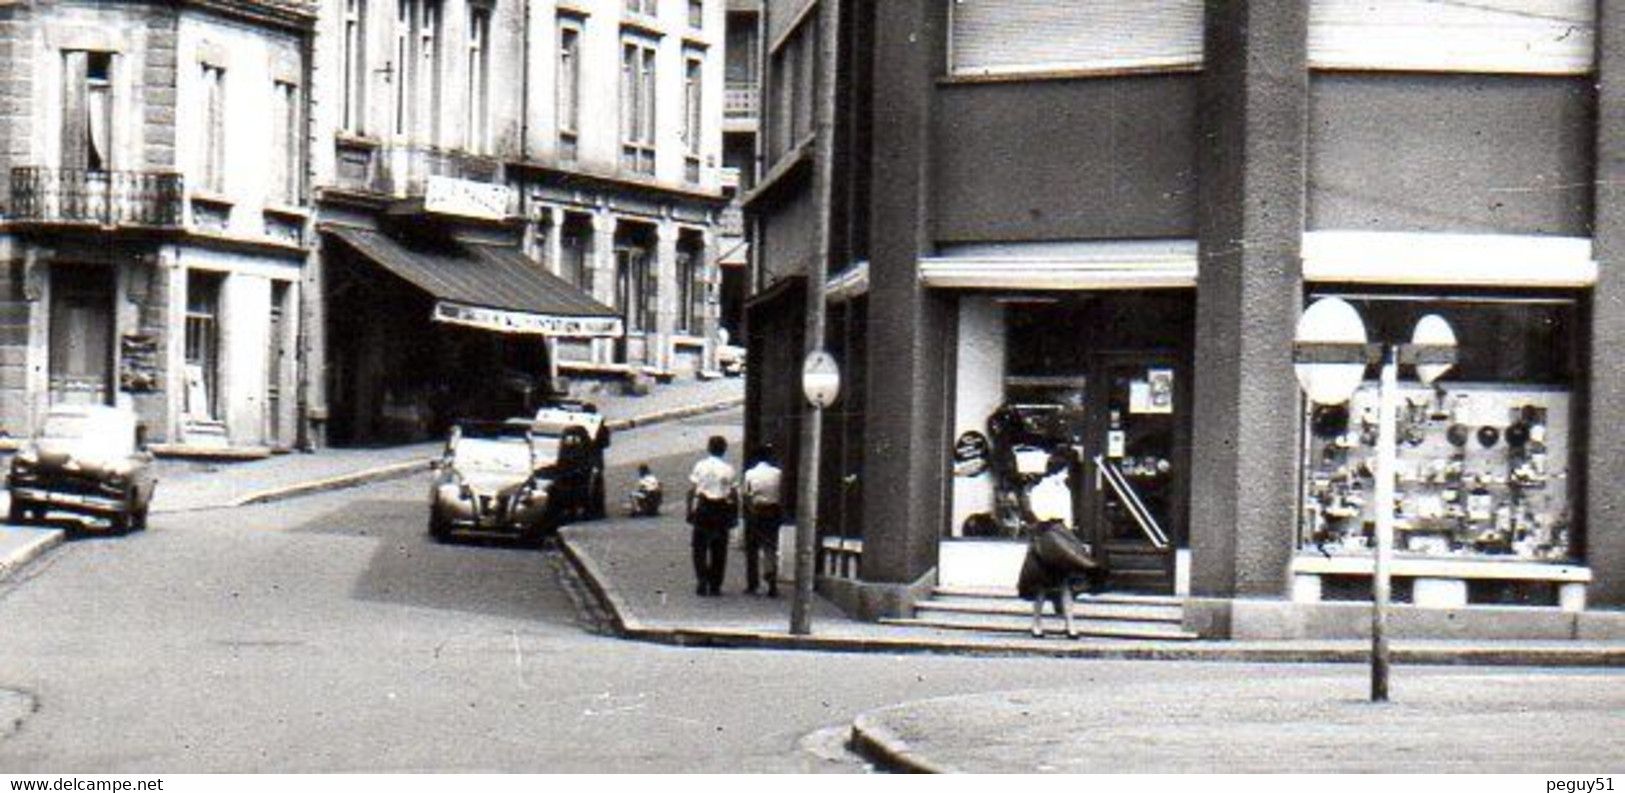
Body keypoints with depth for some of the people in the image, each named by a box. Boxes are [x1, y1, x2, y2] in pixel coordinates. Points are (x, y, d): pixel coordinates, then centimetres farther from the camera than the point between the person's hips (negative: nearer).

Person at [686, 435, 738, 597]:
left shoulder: (700, 466, -1)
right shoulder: (728, 469, -1)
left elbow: (691, 490, -3)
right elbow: (734, 493, -1)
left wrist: (690, 511, 3)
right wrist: (735, 515, 7)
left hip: (702, 510, 0)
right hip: (722, 510, 1)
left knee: (700, 548, 7)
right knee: (719, 550, 8)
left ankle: (702, 583, -4)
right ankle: (715, 586, 8)